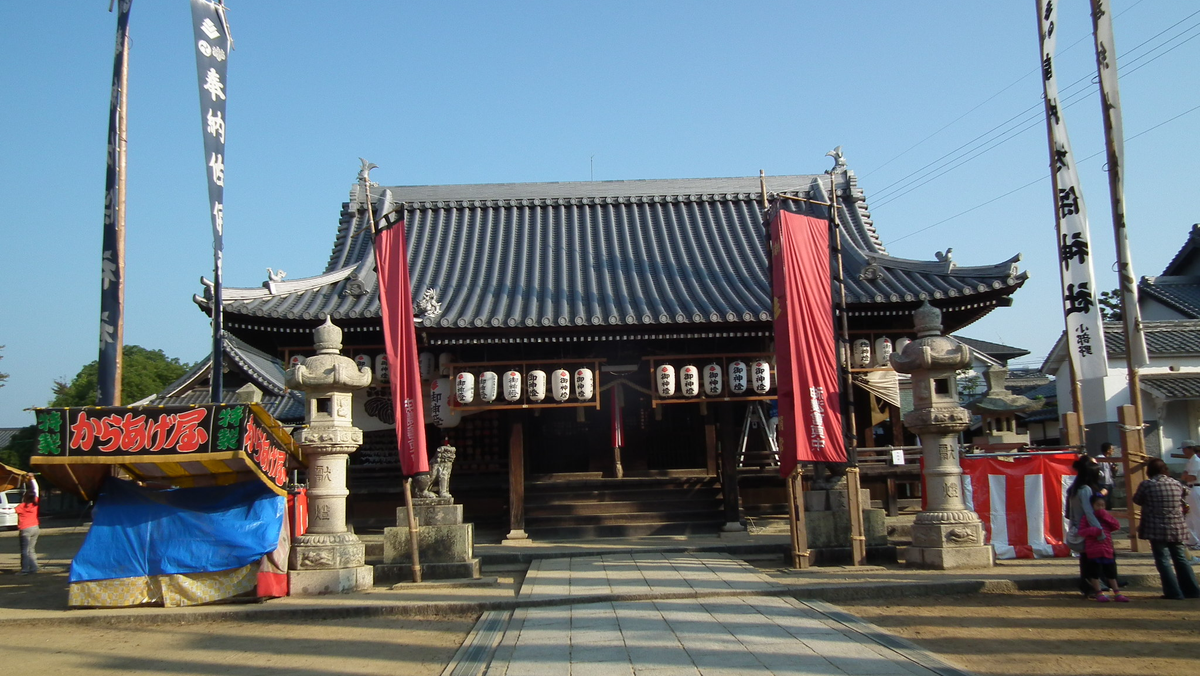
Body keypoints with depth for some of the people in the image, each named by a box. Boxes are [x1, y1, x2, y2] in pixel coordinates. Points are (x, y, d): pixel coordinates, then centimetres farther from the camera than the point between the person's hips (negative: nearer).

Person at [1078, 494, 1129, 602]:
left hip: (1107, 550, 5)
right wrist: (1094, 530, -25)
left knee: (1111, 572, 10)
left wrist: (1105, 516, -7)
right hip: (1093, 551, -5)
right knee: (1095, 573, 1)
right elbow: (1081, 531, -9)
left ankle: (1117, 594, 16)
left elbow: (1117, 526, 0)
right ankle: (1098, 593, 10)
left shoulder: (1106, 517, 15)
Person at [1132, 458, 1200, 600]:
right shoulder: (1176, 484, 2)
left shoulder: (1146, 485, -10)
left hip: (1157, 529, -5)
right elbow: (1184, 492, 19)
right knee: (1180, 559, 15)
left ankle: (1174, 592, -2)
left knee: (1163, 560, 1)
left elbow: (1137, 500, 4)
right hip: (1177, 529, 5)